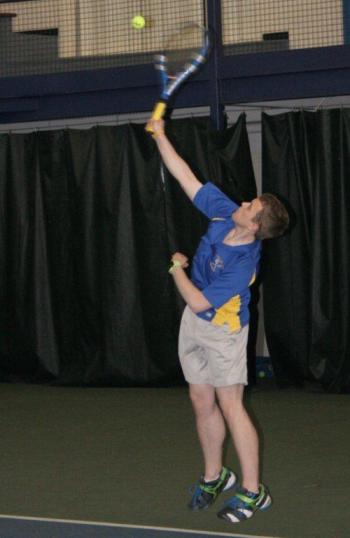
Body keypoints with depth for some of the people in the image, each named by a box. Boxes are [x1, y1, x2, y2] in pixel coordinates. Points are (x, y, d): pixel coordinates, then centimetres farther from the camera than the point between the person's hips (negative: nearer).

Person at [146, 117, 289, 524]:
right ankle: (213, 476, 25)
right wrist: (160, 138, -9)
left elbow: (198, 302, -27)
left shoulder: (243, 264, -30)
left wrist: (177, 267, -12)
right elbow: (187, 179, -4)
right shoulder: (224, 214, -11)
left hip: (222, 330, -7)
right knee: (203, 403, 11)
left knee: (230, 405, -9)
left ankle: (253, 491, -5)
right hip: (195, 325, 7)